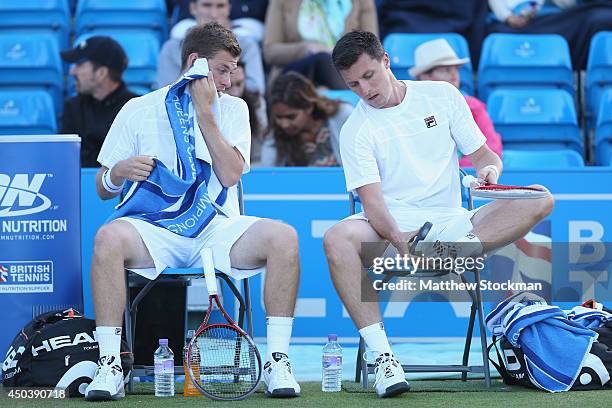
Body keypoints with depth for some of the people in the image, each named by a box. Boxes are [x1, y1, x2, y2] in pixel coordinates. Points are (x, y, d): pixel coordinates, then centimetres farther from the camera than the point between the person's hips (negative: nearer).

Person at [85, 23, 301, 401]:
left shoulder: (233, 108, 11)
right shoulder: (139, 110, 7)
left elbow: (230, 175, -5)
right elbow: (103, 189, 8)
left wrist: (205, 114, -8)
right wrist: (118, 173, -16)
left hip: (217, 229, 1)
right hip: (154, 229, -1)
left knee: (284, 237, -26)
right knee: (109, 237, -34)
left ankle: (278, 361, -21)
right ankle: (110, 366, -28)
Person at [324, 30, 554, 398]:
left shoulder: (442, 95, 8)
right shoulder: (355, 131, 1)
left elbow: (483, 154, 11)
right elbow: (372, 199, -12)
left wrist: (489, 169, -14)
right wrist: (399, 239, -31)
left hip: (451, 223, 2)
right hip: (391, 230, -2)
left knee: (540, 200, -19)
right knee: (338, 239, -35)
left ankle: (453, 250, -38)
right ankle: (382, 355, -37)